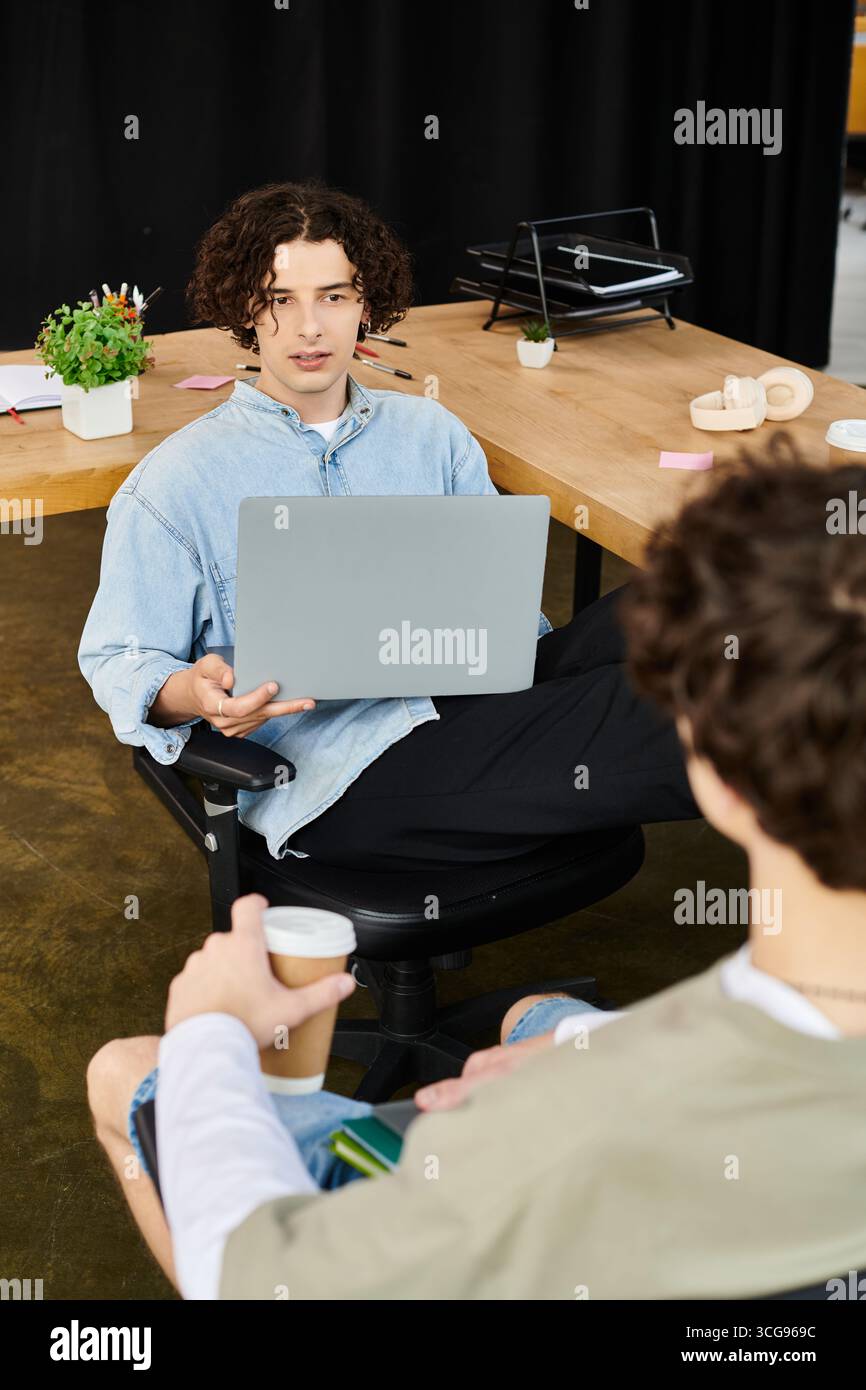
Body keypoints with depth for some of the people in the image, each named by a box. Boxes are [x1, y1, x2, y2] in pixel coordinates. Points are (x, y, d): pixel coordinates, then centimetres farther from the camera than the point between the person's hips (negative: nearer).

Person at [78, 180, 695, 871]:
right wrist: (190, 693, -19)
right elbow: (118, 659, 6)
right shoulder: (174, 484, 6)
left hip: (473, 704, 5)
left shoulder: (430, 433, 19)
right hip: (334, 774, -5)